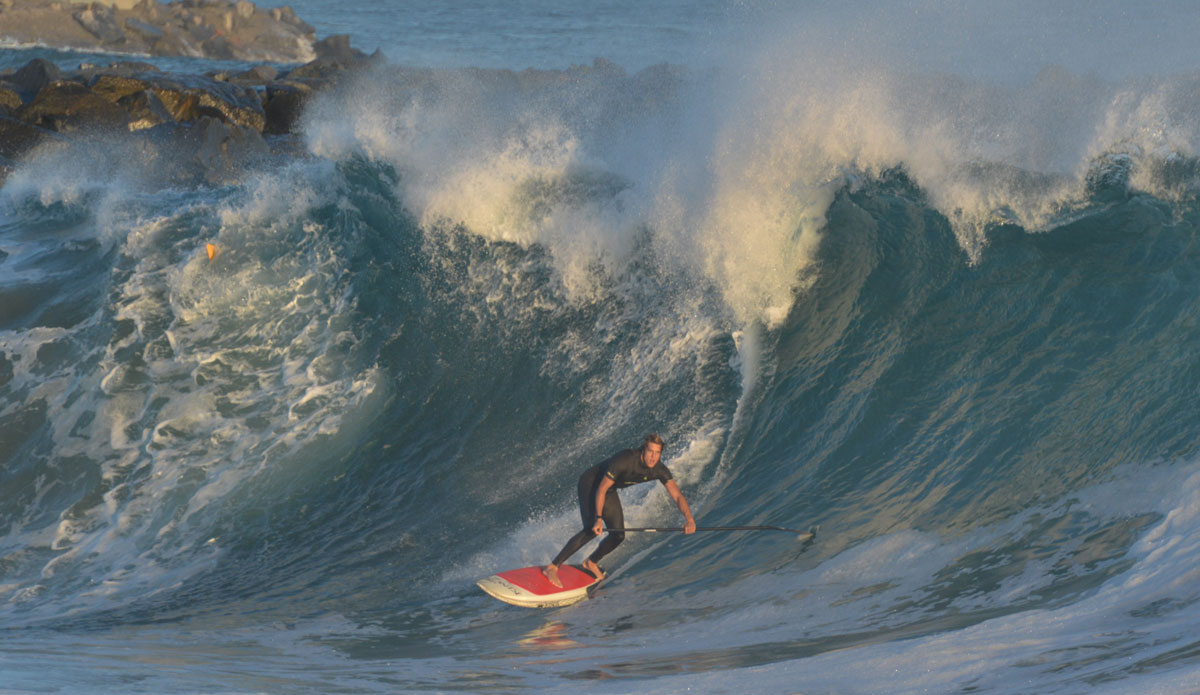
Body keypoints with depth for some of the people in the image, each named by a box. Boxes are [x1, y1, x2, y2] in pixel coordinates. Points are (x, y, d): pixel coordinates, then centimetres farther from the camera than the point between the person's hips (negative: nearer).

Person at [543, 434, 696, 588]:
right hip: (590, 482, -7)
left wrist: (689, 519, -36)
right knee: (592, 530, -23)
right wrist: (598, 518, -36)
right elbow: (601, 489, -31)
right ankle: (552, 567, -23)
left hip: (610, 489, 7)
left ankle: (591, 562, 27)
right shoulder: (625, 460, -36)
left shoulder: (659, 470, -18)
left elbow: (677, 495, -20)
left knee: (618, 535, 0)